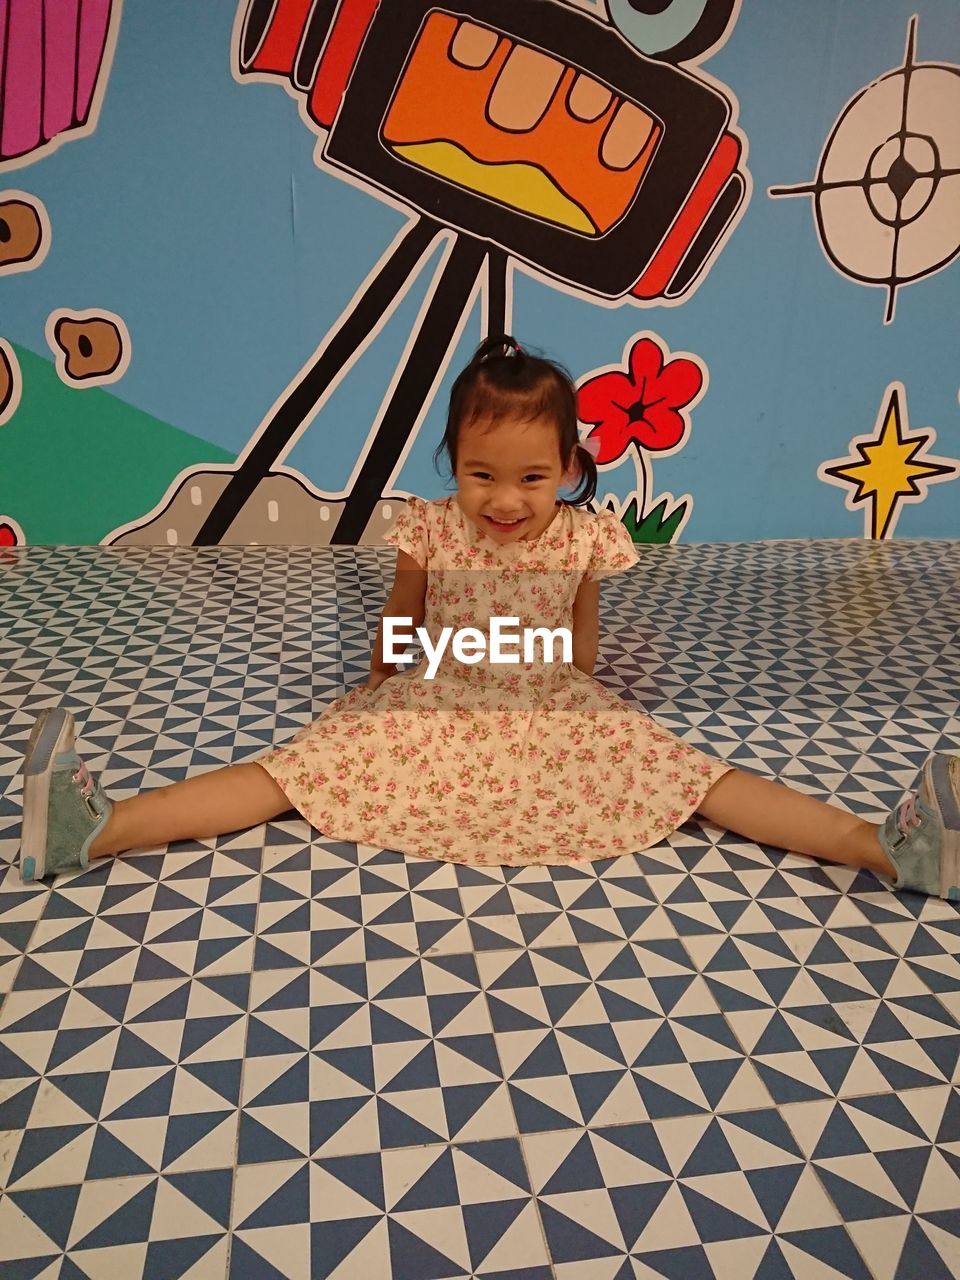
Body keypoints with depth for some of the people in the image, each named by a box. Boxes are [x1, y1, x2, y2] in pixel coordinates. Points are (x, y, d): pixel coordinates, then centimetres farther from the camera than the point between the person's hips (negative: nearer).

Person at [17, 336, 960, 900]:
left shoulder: (584, 539, -7)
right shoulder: (428, 532, -9)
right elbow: (398, 623, 8)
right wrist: (378, 691, 17)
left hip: (554, 718, 1)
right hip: (428, 713, 0)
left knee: (694, 778, -14)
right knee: (296, 768, -17)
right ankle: (98, 827, -23)